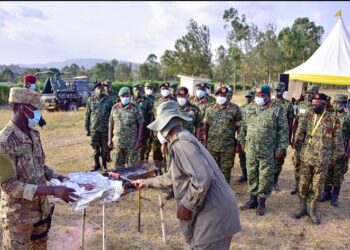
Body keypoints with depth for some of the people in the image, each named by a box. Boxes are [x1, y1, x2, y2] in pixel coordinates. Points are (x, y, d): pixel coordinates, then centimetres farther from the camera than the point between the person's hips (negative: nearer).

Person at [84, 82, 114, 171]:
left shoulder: (108, 100, 0)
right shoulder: (90, 100, 2)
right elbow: (87, 115, 5)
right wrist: (86, 128, 2)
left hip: (105, 129, -1)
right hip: (94, 129, 1)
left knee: (105, 148, 8)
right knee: (95, 148, 10)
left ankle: (104, 164, 24)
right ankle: (97, 164, 26)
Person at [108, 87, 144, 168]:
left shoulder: (135, 108, -3)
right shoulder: (115, 108, 6)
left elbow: (140, 124, -3)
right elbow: (111, 124, 9)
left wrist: (139, 140, -8)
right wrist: (110, 140, 6)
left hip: (132, 143, -3)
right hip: (117, 142, 3)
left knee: (132, 166, 2)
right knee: (118, 166, 11)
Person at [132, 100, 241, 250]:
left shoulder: (181, 142, -17)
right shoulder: (181, 140, 17)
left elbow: (203, 177, -28)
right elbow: (173, 176, 30)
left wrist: (186, 205, -17)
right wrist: (147, 182, 33)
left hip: (213, 212, -10)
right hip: (210, 210, 10)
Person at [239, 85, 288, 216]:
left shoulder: (277, 110, -5)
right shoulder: (249, 109, 7)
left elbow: (283, 130, -6)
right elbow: (243, 128, 14)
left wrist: (280, 148, -9)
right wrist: (243, 142, 11)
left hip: (268, 152, -4)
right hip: (250, 150, 4)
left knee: (265, 177, 5)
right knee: (252, 175, 12)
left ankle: (261, 201, 21)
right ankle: (253, 199, 27)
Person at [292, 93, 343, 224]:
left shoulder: (333, 119, -5)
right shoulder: (307, 117, 2)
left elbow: (337, 140, 0)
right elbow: (299, 134, 7)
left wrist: (334, 158, 2)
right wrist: (299, 150, 6)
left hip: (322, 159, -2)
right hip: (306, 157, 2)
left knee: (317, 186, 8)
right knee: (303, 183, 9)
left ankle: (313, 210, 23)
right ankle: (302, 207, 24)